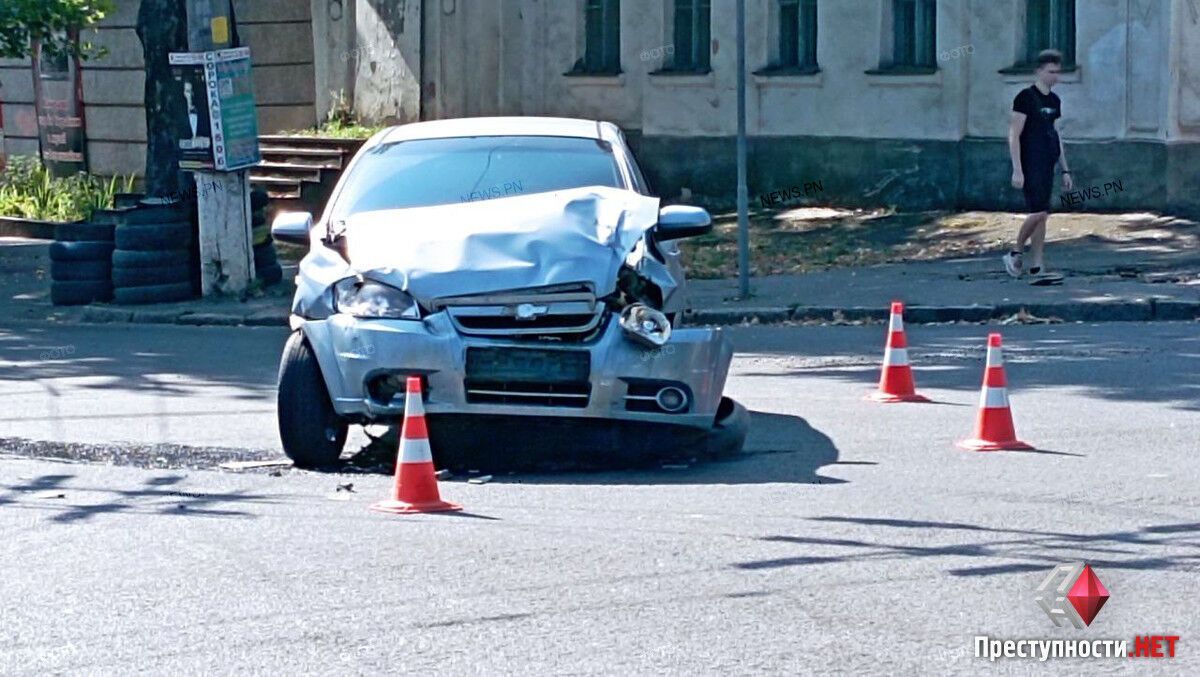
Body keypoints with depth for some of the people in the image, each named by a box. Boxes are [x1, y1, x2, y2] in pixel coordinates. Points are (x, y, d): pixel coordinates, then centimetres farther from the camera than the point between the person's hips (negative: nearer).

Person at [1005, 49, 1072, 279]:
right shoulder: (1026, 97, -8)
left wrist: (1065, 170, 19)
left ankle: (1036, 266, 9)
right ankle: (1015, 253, 3)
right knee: (1039, 212, -15)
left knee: (1042, 216, 6)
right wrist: (1017, 169, -17)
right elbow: (1014, 135, -11)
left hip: (1047, 165, 7)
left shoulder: (1054, 100, 14)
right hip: (1031, 166, -7)